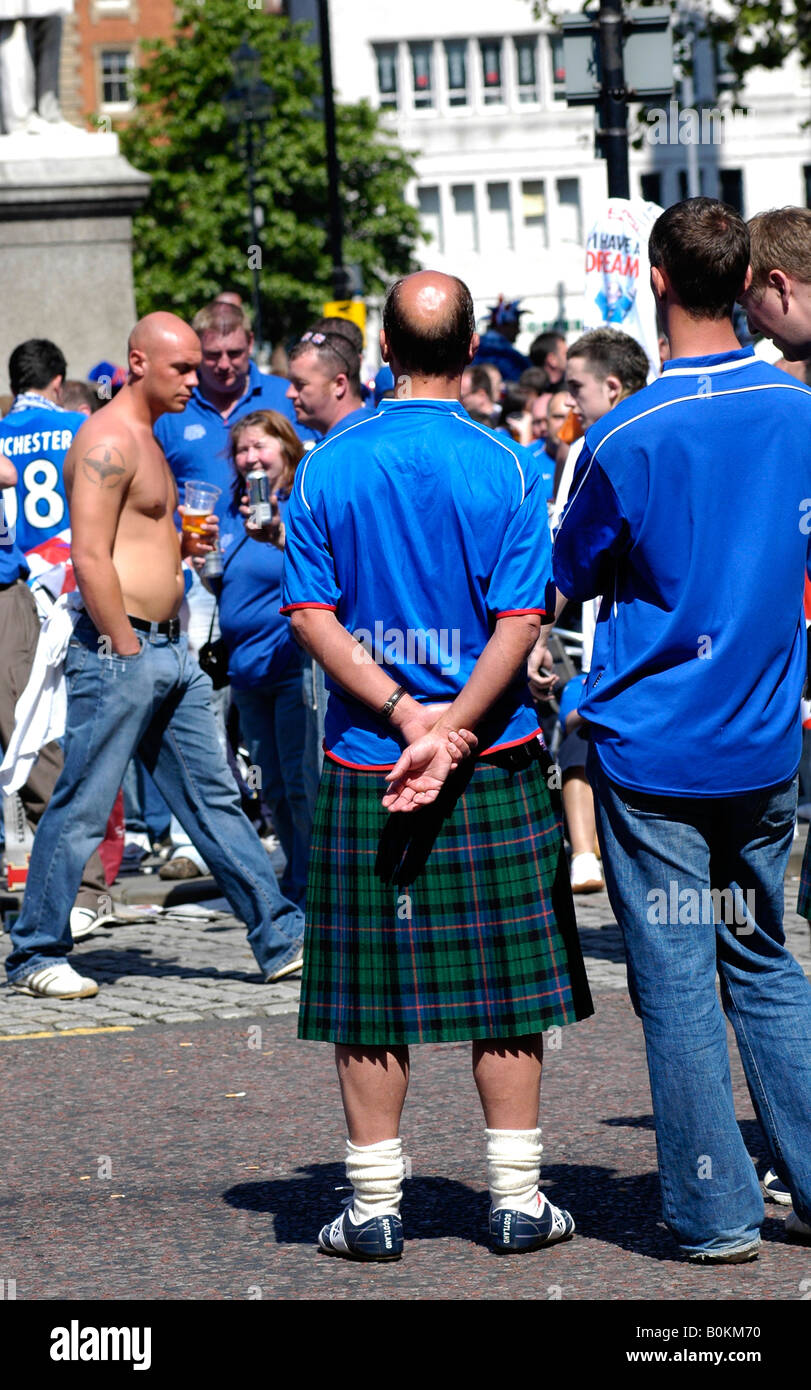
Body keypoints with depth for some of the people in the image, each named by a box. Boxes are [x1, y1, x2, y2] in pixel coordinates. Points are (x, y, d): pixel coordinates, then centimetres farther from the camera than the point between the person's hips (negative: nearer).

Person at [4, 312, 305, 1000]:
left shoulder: (146, 439, 18)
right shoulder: (107, 441, -13)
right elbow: (90, 559, -19)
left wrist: (182, 545, 10)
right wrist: (127, 649, -19)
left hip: (168, 650, 10)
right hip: (118, 645, -10)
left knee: (214, 799, 10)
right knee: (82, 806, -3)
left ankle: (282, 938, 13)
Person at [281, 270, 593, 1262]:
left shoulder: (327, 468, -1)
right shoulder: (506, 471, -6)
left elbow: (311, 615, -6)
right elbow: (518, 623, -12)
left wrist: (402, 714, -9)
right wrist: (451, 733, -13)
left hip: (364, 768, 1)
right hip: (494, 768, -1)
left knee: (369, 997, 6)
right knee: (506, 991, 7)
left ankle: (374, 1206, 8)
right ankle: (516, 1199, 9)